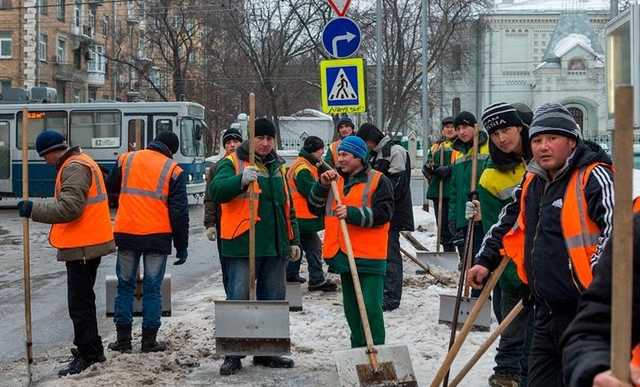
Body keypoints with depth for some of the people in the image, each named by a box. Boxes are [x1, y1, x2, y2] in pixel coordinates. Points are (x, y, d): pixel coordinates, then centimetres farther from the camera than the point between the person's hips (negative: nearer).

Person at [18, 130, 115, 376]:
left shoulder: (75, 168, -16)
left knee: (79, 304, -6)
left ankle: (88, 355, 1)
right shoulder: (80, 163, 17)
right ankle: (91, 352, 29)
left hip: (82, 247, -11)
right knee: (83, 300, 19)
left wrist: (33, 210, -22)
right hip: (88, 243, 11)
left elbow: (69, 207, -26)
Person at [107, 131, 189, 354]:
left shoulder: (126, 160, 5)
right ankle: (149, 340, 10)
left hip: (126, 234, 2)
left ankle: (123, 339, 14)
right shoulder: (173, 170, -2)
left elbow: (111, 188, 20)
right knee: (152, 288, 6)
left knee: (125, 286, 12)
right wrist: (182, 246, 3)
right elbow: (179, 212, -3)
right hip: (158, 236, -2)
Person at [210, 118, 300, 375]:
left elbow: (288, 207, 23)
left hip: (275, 246, 6)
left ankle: (266, 351, 23)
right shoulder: (233, 162, -1)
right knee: (238, 299, -4)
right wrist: (241, 180, -33)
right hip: (243, 246, -6)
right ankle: (232, 355, 4)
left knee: (273, 300, 11)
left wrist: (293, 240, 20)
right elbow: (215, 191, -18)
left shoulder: (278, 167, 18)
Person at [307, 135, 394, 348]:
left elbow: (383, 213, -15)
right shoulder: (335, 180, 15)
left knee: (371, 306, -10)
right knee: (351, 307, 14)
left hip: (369, 256, -6)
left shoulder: (378, 181, -3)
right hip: (343, 254, 6)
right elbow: (315, 208, 10)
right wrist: (322, 185, -5)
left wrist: (351, 213, -22)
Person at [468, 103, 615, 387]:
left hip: (584, 312, -8)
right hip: (546, 310, 8)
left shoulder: (593, 177, -12)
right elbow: (508, 222, 27)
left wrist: (596, 282, -27)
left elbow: (617, 228, -22)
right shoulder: (532, 181, 13)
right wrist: (485, 260, 22)